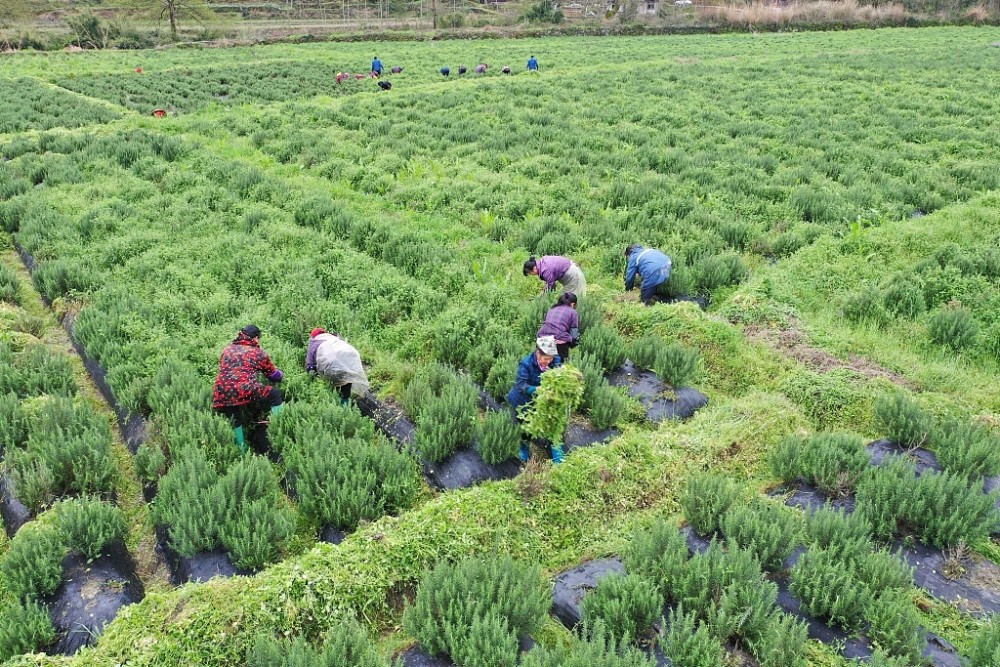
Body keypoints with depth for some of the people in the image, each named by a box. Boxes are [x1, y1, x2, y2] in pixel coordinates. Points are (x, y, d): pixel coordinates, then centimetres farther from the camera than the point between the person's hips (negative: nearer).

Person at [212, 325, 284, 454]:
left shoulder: (227, 349, 23)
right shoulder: (257, 352, 11)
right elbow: (273, 374, 20)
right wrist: (281, 374, 44)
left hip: (221, 397, 5)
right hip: (244, 392, -5)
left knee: (236, 422, 24)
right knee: (276, 395, 11)